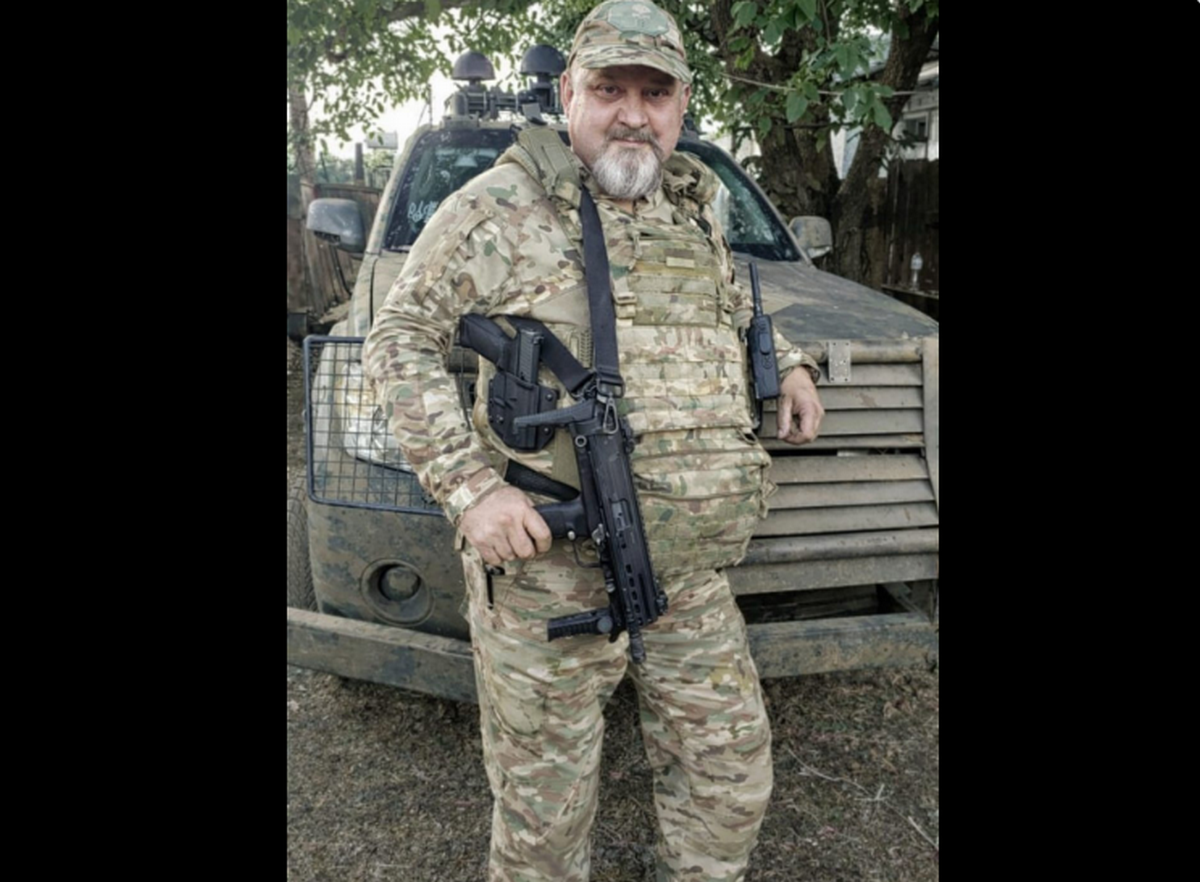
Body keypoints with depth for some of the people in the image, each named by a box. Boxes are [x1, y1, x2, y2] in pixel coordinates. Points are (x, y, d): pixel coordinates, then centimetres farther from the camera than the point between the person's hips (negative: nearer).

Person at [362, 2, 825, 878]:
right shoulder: (501, 206, -5)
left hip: (693, 578, 6)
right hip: (550, 581, -5)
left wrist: (787, 361, 14)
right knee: (546, 807, 9)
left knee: (731, 777, 16)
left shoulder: (697, 213, 14)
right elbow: (401, 338, -6)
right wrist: (467, 482, -17)